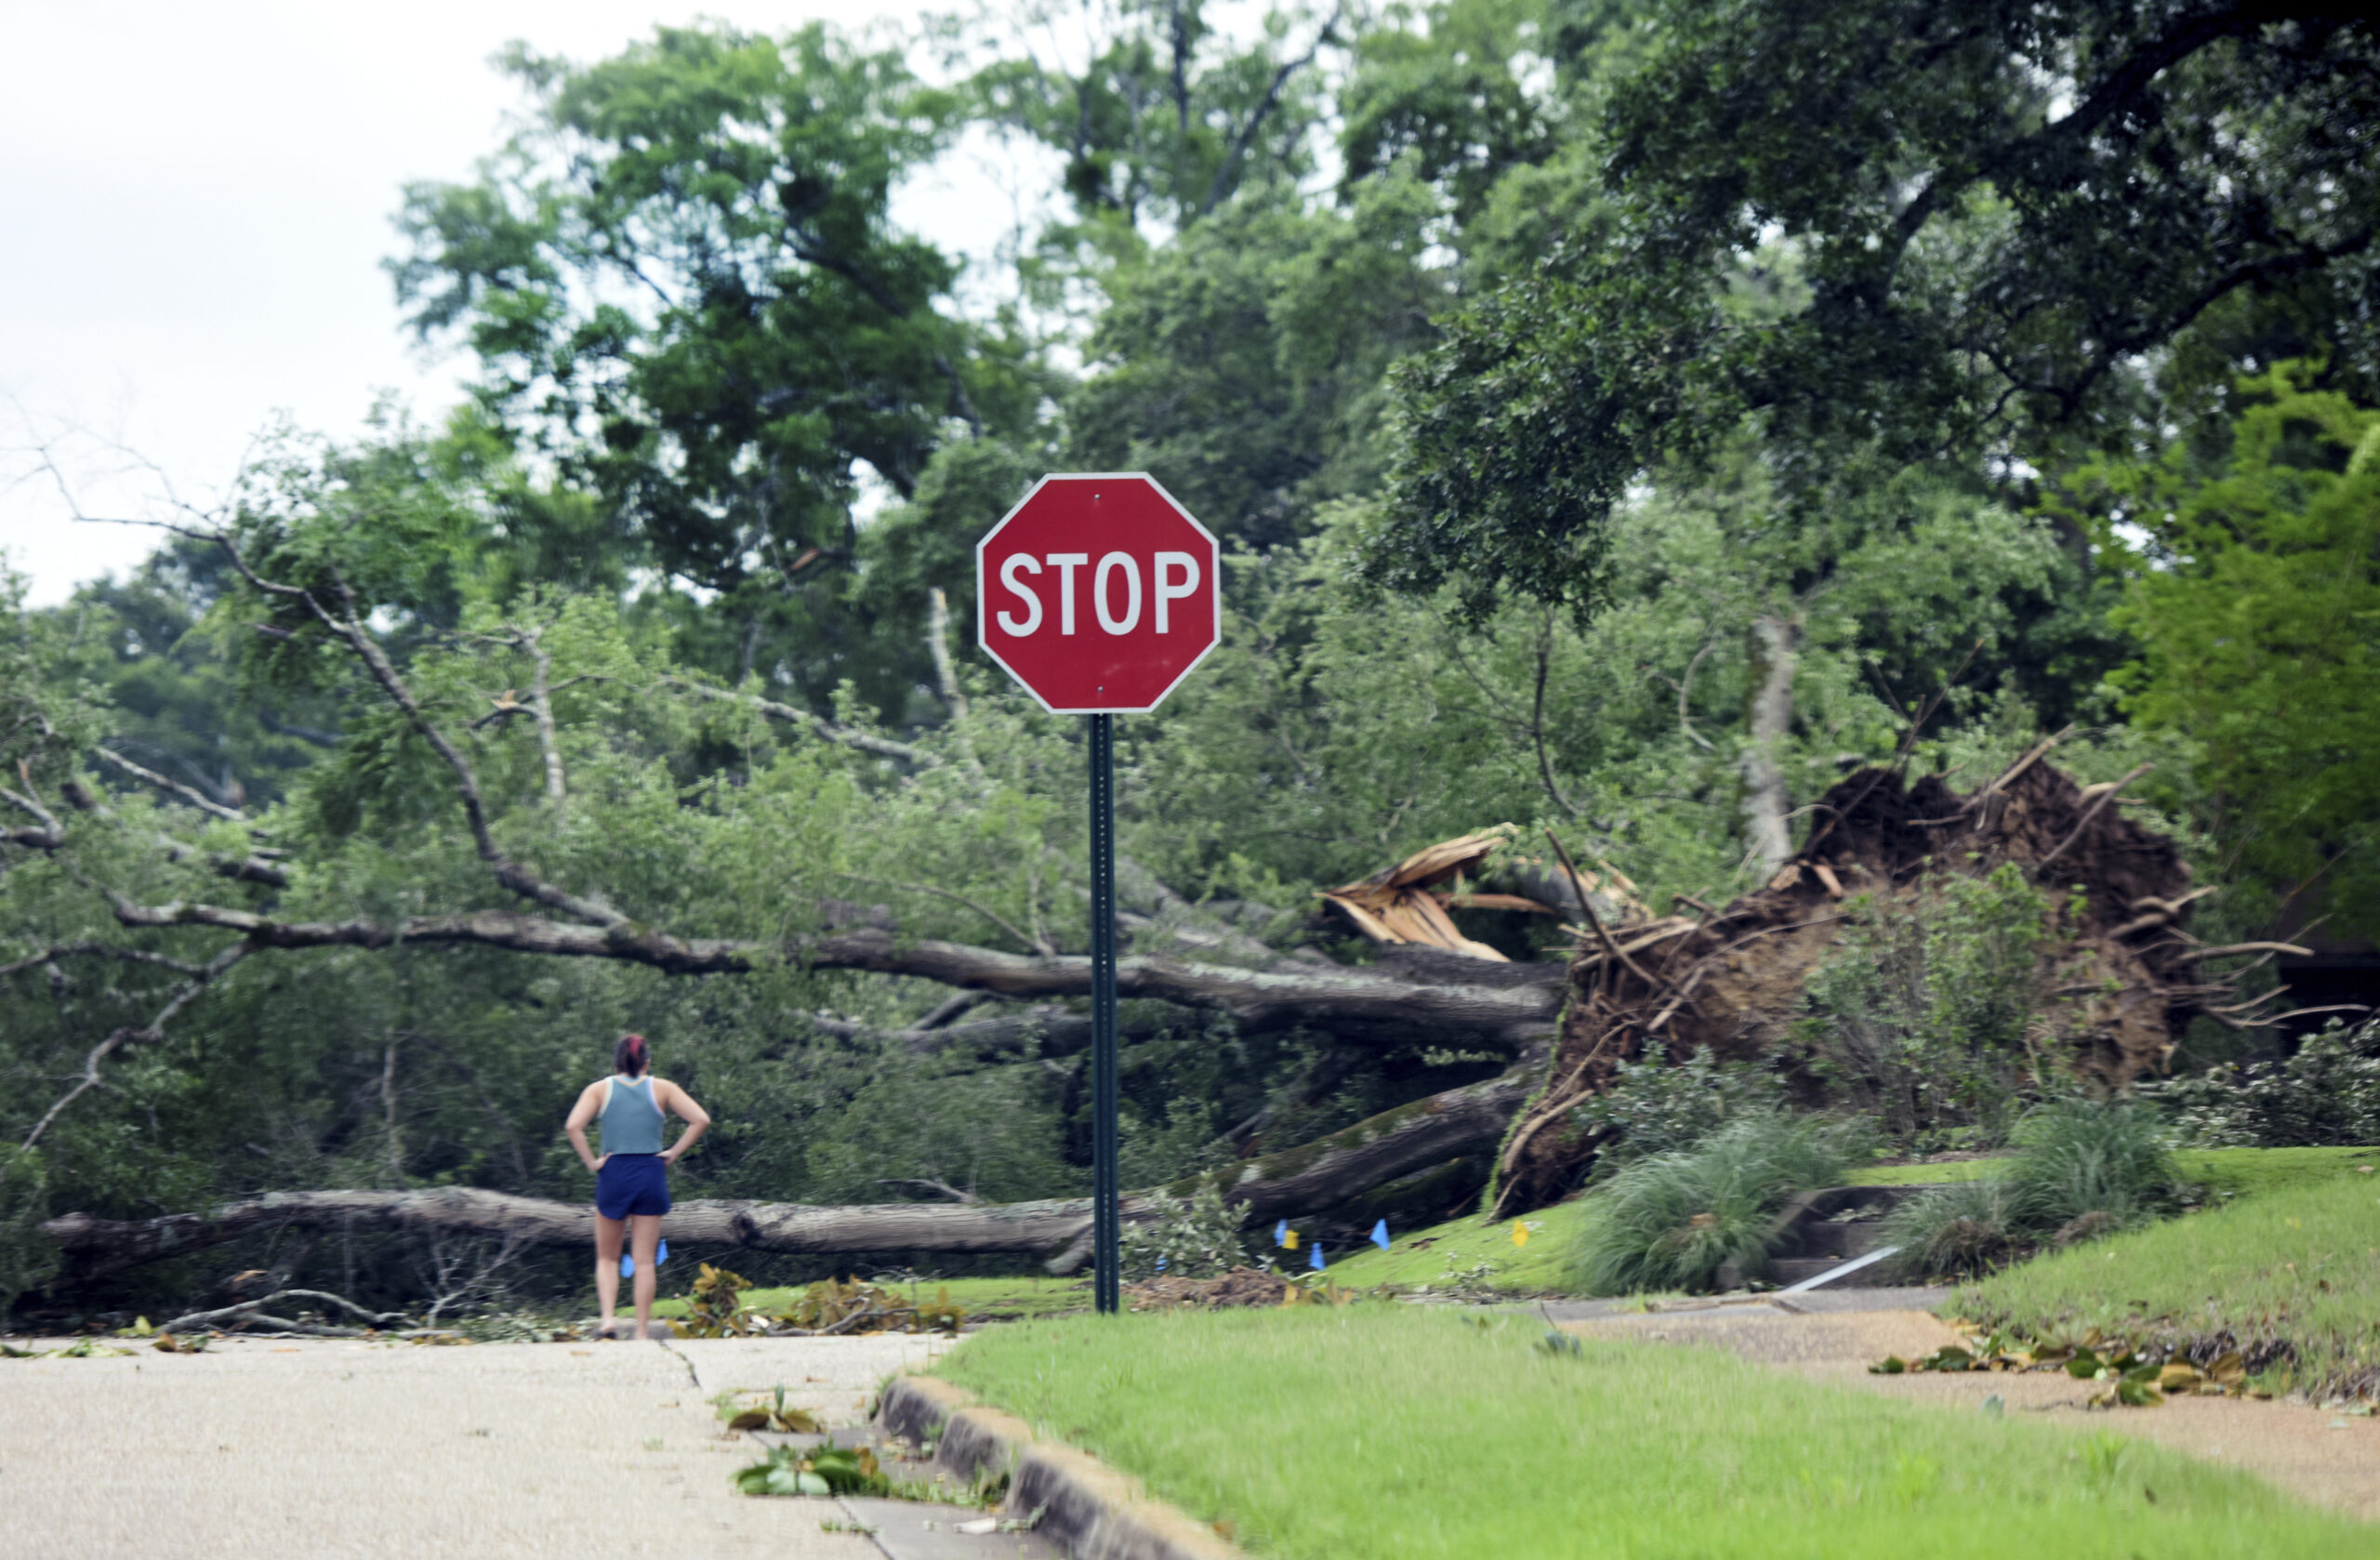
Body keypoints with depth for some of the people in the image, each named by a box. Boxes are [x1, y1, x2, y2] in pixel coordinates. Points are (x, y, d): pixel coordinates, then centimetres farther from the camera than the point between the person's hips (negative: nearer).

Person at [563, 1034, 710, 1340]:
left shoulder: (599, 1089, 2)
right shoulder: (661, 1088, 3)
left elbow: (573, 1126, -13)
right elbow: (701, 1120, -5)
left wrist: (591, 1161, -5)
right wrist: (674, 1153, -1)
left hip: (613, 1175, 0)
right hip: (652, 1176, 0)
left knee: (607, 1258, 14)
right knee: (644, 1261, 5)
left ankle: (607, 1319, -6)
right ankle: (642, 1332, 4)